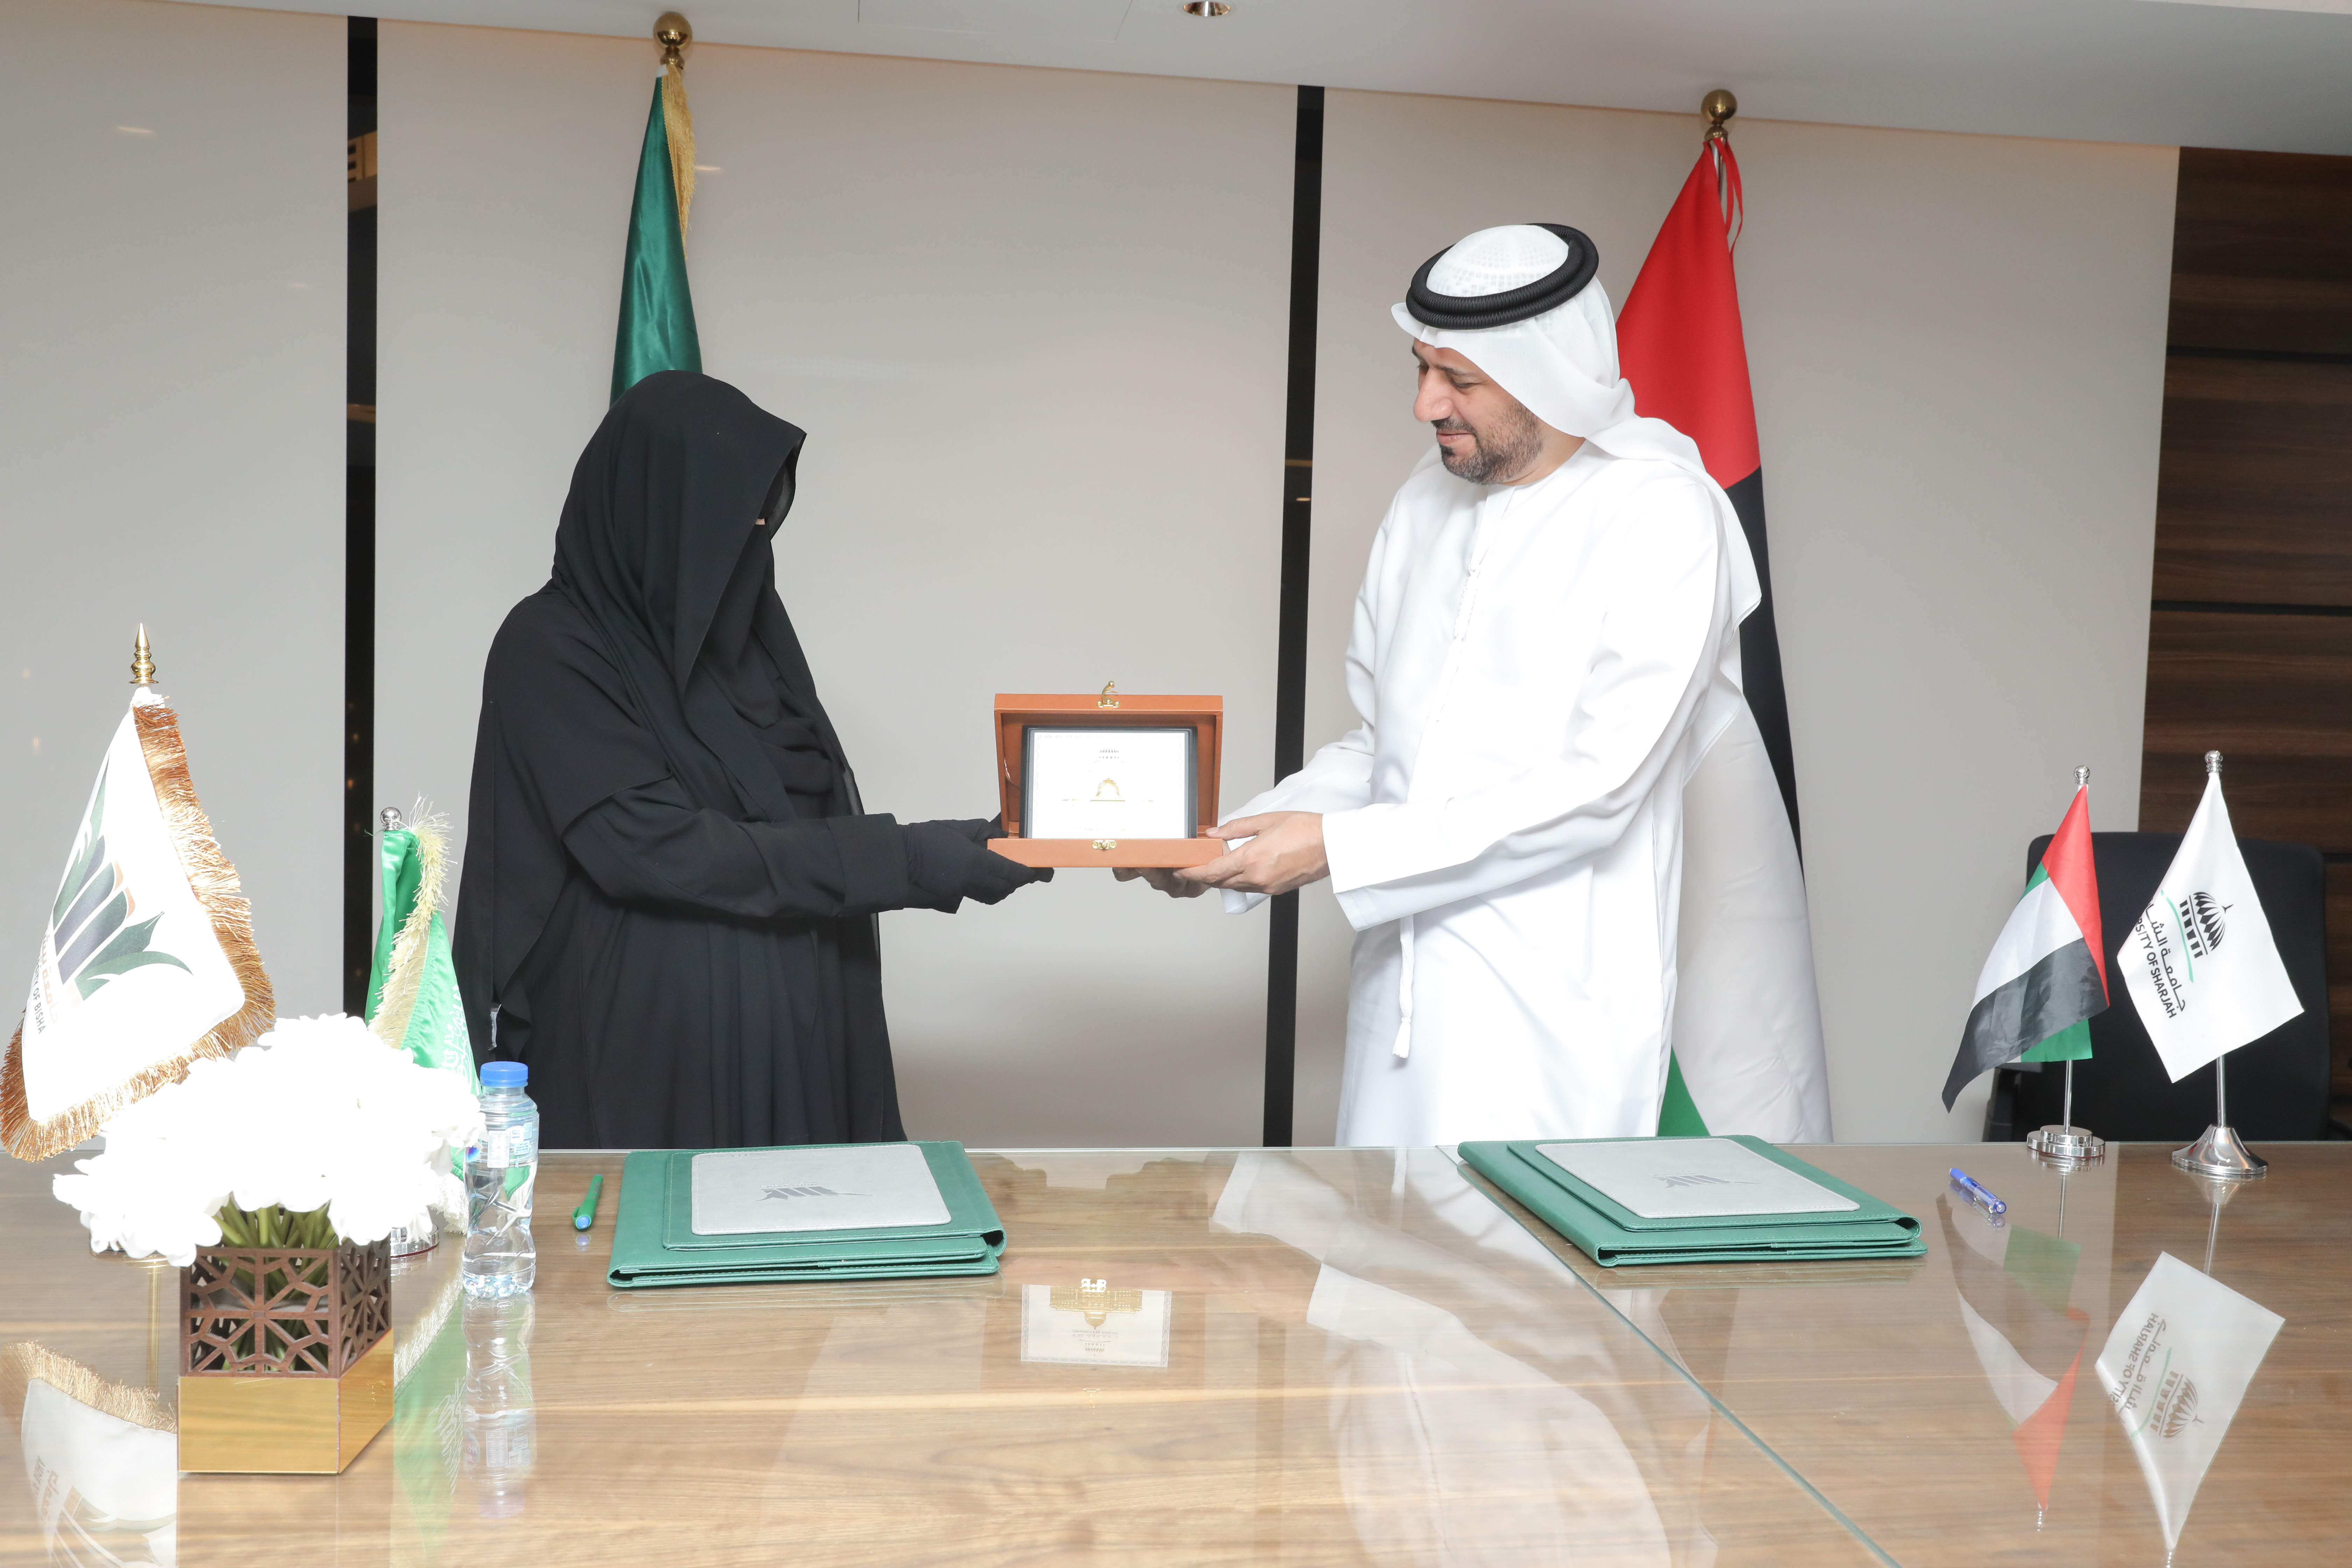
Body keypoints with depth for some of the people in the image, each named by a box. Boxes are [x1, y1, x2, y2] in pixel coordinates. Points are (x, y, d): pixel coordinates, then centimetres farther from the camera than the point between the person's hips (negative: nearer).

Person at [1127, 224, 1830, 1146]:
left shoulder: (1662, 516, -9)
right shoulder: (1427, 503, 12)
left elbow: (1597, 787, -17)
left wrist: (1336, 847, -17)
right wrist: (1234, 844, 1)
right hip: (1403, 990, 6)